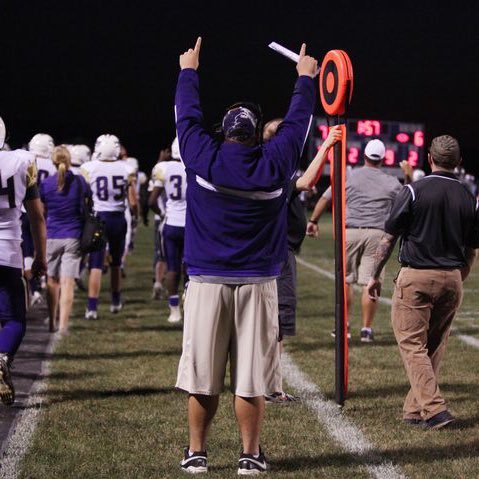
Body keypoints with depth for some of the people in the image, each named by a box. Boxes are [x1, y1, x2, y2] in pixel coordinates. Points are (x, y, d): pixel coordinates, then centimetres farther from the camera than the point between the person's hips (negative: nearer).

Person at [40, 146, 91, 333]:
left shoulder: (46, 184, -5)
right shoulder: (80, 182, -4)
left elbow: (41, 212, 6)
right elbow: (87, 207, 7)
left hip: (52, 237, 1)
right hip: (74, 236, -1)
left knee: (52, 281, 15)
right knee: (67, 283, -3)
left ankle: (52, 323, 23)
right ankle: (63, 325, -8)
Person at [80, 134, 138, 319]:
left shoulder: (88, 169, -9)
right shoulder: (126, 170, -4)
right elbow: (133, 202, -1)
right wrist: (136, 215, 19)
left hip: (97, 218, -2)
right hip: (118, 219, 2)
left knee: (96, 264, 0)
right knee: (116, 263, 19)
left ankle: (92, 307, -7)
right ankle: (116, 302, 33)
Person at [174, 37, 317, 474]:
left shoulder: (203, 160, -3)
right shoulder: (275, 164, -2)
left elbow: (187, 117, 14)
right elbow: (297, 124, 14)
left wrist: (189, 71, 29)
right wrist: (305, 79, 30)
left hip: (207, 282, 0)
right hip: (257, 284, 0)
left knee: (202, 376, 5)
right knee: (251, 379, 3)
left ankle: (197, 453, 13)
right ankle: (251, 455, 10)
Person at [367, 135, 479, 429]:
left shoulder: (414, 191, -7)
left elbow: (389, 238, -4)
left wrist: (375, 275, 7)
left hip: (416, 277, -4)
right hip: (452, 279, 4)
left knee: (412, 344, -1)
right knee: (435, 347, 14)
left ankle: (434, 409, -13)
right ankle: (415, 410, 18)